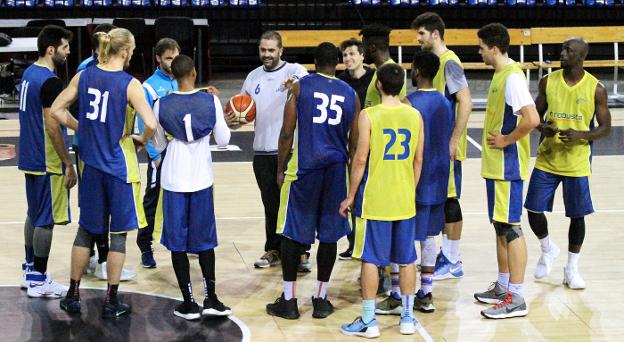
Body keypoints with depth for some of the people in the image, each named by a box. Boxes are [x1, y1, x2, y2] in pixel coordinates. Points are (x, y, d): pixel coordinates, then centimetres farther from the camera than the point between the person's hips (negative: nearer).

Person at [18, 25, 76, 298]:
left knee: (34, 215, 17)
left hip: (31, 159, 9)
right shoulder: (50, 81, -19)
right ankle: (39, 281, 3)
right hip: (47, 163, -9)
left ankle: (30, 271, 25)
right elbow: (52, 126, -22)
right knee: (46, 220, -2)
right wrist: (68, 164, -17)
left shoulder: (29, 74, 10)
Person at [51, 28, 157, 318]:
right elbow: (151, 124, -23)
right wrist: (142, 140, -2)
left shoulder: (84, 76, 0)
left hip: (91, 163, 5)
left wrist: (82, 129, 11)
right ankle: (111, 302, 12)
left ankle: (73, 295, 23)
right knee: (118, 233, 7)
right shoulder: (129, 84, -14)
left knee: (86, 229, 18)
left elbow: (56, 110, 3)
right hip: (119, 165, -4)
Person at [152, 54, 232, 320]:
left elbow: (158, 146, 5)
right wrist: (223, 121, 20)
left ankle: (189, 303, 6)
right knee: (204, 240, 13)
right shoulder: (211, 101, -6)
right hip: (201, 179, 1)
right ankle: (210, 299, 13)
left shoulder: (162, 105, -6)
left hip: (174, 180, -1)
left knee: (178, 241, 6)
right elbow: (223, 140, 1)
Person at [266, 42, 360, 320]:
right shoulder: (350, 94, 7)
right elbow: (355, 141, 8)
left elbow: (287, 133, -4)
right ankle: (320, 300, 14)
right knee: (329, 234, 9)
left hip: (304, 167, -2)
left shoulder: (299, 87, -1)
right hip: (336, 168, 2)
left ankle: (288, 301, 7)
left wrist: (280, 169, 6)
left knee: (292, 233, 5)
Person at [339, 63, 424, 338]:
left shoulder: (368, 115, -10)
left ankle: (368, 321, 6)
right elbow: (418, 160, 7)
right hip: (405, 200, 4)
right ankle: (407, 317, 19)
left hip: (374, 200, -4)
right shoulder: (415, 115, 2)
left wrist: (351, 196, -2)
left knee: (370, 259, 3)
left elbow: (360, 159, -11)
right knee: (406, 259, 12)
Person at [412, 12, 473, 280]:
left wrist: (454, 141, -23)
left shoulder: (449, 62, -15)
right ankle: (446, 255, 23)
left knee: (449, 200, -3)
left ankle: (453, 263, 4)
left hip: (447, 146, -9)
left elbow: (466, 103, -21)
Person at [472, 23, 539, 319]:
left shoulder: (512, 77, -19)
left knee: (510, 227, -7)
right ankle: (503, 286, 27)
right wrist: (498, 139, 13)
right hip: (495, 165, 10)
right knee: (500, 226, 16)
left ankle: (516, 298, -3)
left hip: (507, 166, -10)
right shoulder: (500, 75, 12)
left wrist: (507, 140, -18)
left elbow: (531, 119, -29)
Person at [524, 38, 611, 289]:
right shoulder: (548, 82, 0)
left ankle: (572, 269, 20)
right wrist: (543, 128, -14)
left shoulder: (595, 89, -7)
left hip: (577, 163, -2)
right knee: (534, 210, 1)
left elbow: (605, 128, -3)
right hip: (547, 160, 2)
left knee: (577, 215, 4)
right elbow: (536, 115, 9)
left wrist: (580, 135, -21)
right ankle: (548, 249, 30)